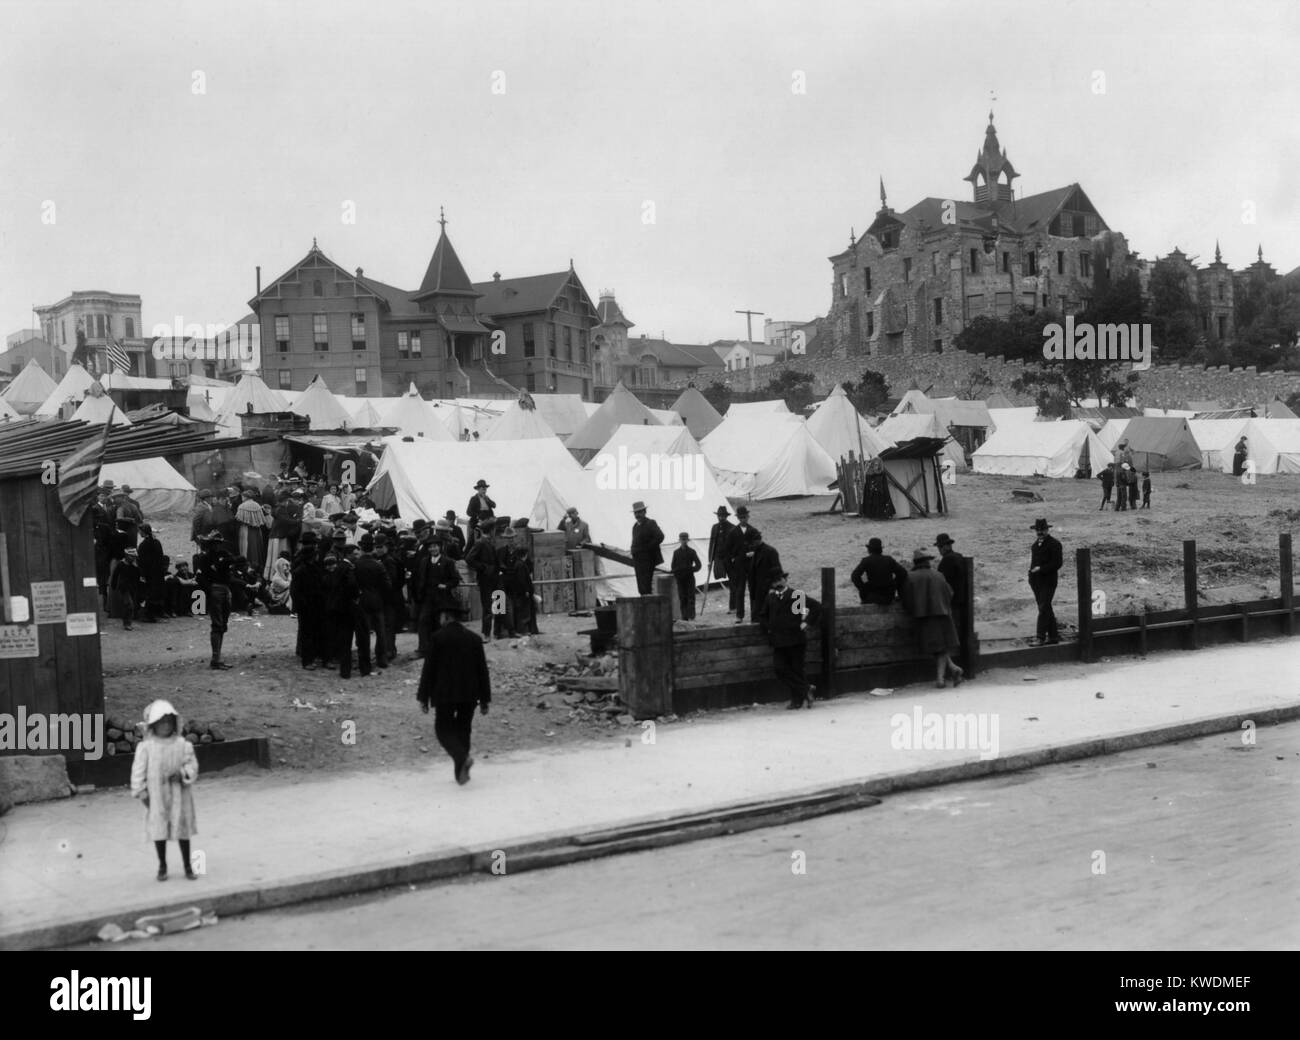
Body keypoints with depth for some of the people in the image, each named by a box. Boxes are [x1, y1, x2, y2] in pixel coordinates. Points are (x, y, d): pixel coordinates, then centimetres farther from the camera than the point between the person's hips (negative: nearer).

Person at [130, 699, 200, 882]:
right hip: (156, 796, -1)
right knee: (159, 831, 5)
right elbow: (138, 771, -3)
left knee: (183, 829, 8)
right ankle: (162, 866, 22)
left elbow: (192, 765, 0)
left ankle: (188, 866, 20)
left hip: (179, 794, 1)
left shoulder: (183, 745, -2)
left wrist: (182, 773, -19)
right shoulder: (146, 747, -5)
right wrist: (141, 791, -6)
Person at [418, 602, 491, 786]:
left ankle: (463, 758, -22)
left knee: (444, 730, 4)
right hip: (469, 695, 4)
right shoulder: (474, 639, 6)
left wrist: (423, 698, -1)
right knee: (463, 731, 13)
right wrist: (484, 700, 11)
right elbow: (483, 671, 6)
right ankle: (461, 774, 11)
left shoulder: (438, 637, -6)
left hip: (444, 695, -4)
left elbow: (428, 669, -6)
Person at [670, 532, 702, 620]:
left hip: (689, 577, -2)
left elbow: (698, 564, 0)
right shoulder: (676, 552, 7)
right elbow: (673, 566, 10)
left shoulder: (692, 552, 1)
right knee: (682, 597, 2)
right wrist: (675, 572, -8)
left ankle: (691, 616, -6)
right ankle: (684, 616, 7)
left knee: (691, 597, -6)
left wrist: (692, 569, -16)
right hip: (680, 578, 2)